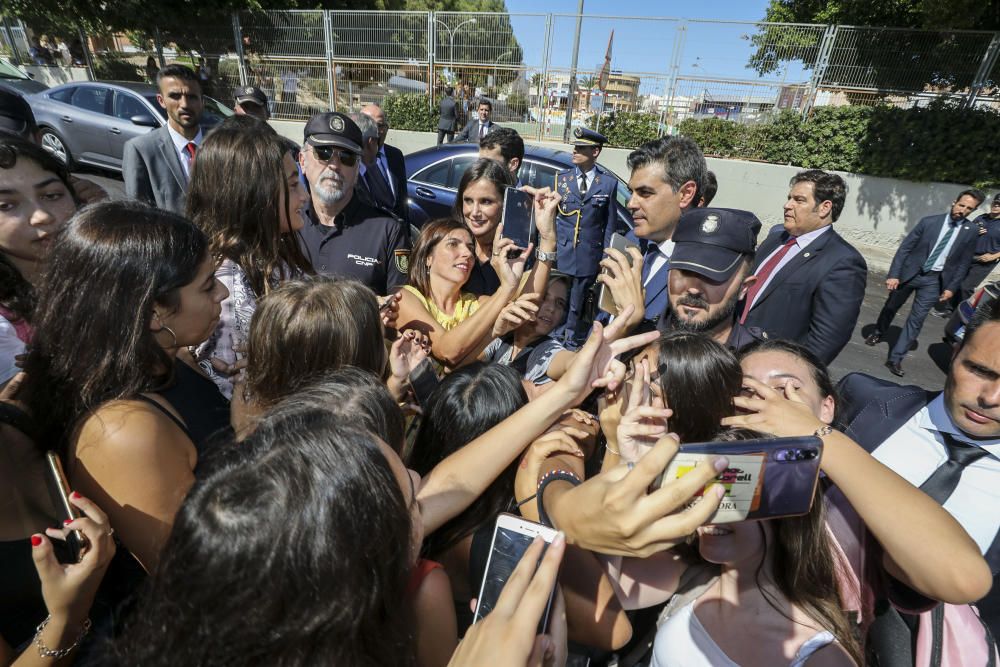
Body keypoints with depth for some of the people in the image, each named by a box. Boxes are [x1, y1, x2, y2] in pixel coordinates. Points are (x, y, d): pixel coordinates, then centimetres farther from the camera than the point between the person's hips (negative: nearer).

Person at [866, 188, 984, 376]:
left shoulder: (970, 232, -2)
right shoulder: (929, 221, -8)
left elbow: (964, 263, 4)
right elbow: (904, 247, -8)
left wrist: (951, 287, -1)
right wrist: (893, 274, -14)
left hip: (933, 280, 1)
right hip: (909, 272, -1)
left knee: (917, 319, -3)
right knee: (891, 307, 16)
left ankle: (895, 359, 1)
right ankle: (878, 333, 43)